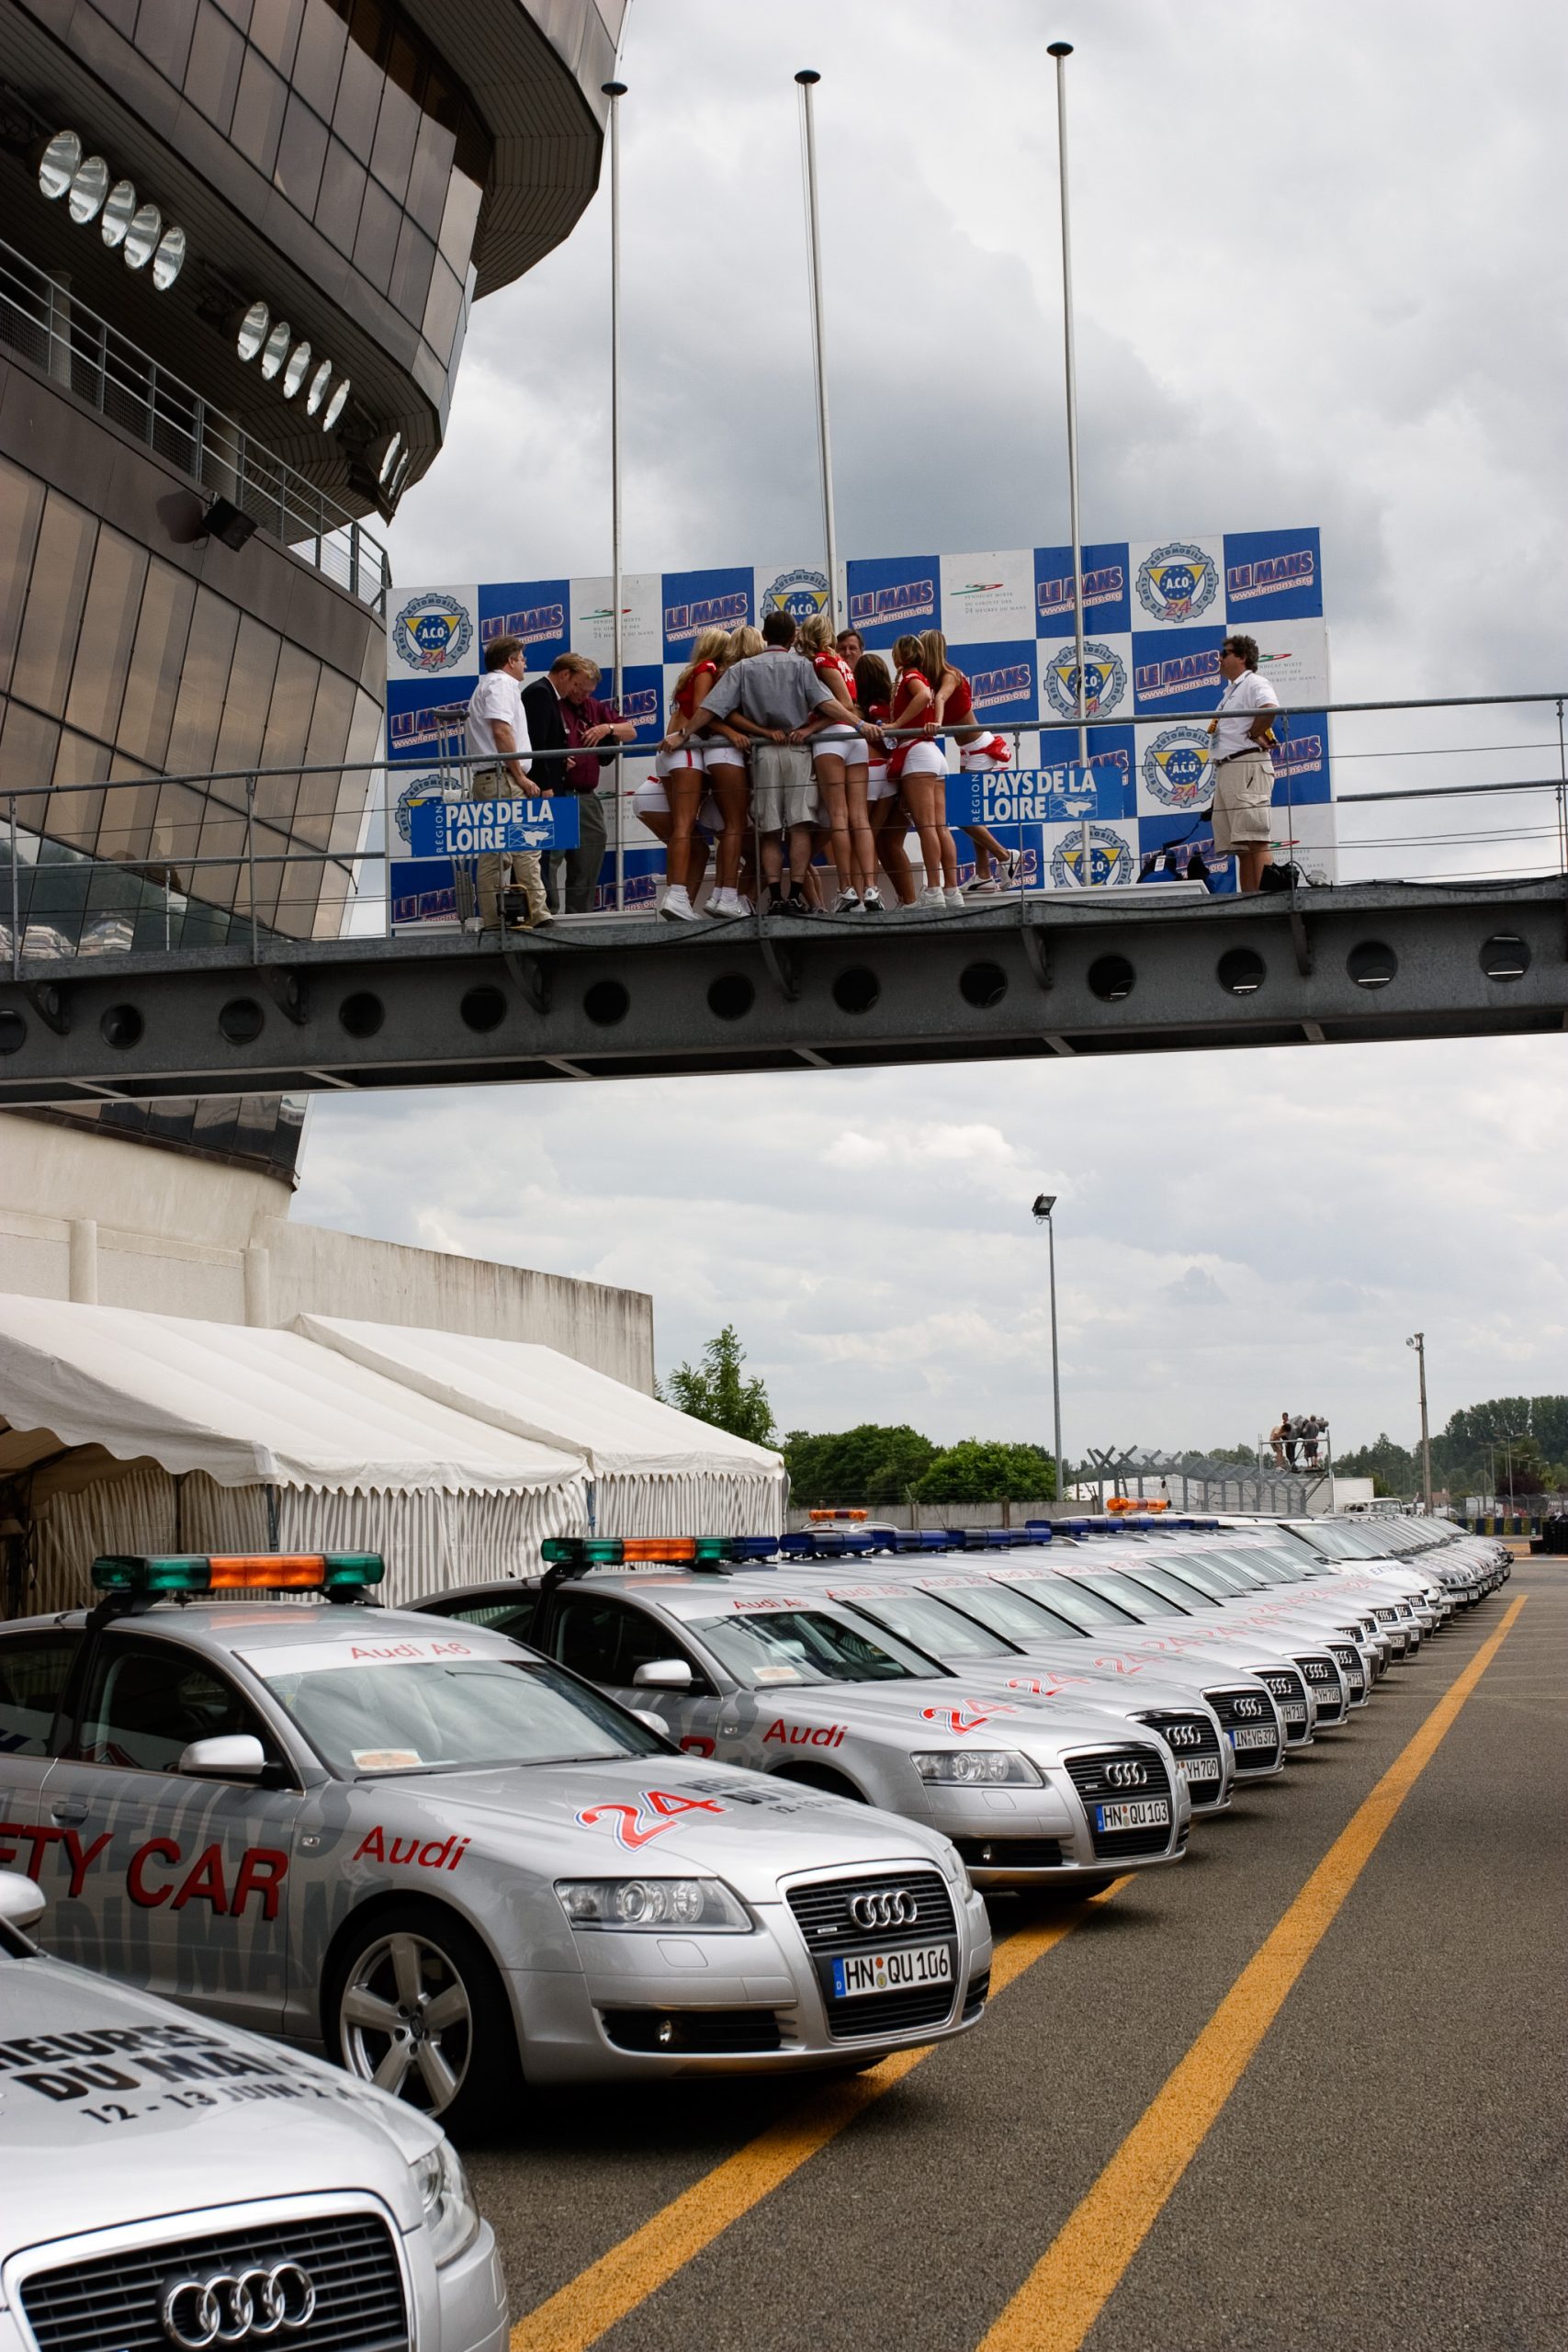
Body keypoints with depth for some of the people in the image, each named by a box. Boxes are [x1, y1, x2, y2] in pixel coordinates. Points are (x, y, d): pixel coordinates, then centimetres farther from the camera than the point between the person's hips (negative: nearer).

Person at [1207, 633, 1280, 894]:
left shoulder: (1254, 683, -3)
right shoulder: (1230, 691, 27)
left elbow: (1270, 708, -24)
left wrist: (1253, 735, -13)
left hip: (1247, 767, -10)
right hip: (1225, 771, 10)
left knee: (1255, 841, -17)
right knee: (1241, 847, 5)